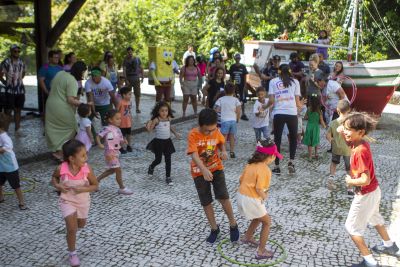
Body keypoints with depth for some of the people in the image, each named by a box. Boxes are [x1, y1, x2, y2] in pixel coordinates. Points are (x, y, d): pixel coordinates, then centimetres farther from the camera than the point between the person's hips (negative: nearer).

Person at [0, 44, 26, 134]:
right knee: (8, 111, -3)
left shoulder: (22, 63, 7)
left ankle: (16, 130, 20)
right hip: (10, 91, -5)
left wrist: (18, 81, 12)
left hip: (20, 90, 5)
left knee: (18, 110, 11)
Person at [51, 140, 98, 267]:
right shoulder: (61, 169, -22)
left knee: (81, 224, 24)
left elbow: (95, 185, -10)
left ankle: (71, 221, 62)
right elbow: (54, 177, 3)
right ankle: (72, 253, 16)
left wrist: (83, 189, -27)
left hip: (83, 201, 2)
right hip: (67, 201, -2)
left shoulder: (87, 169, -22)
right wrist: (57, 186, -17)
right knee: (72, 229, -8)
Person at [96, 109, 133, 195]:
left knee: (113, 170, 20)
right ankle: (122, 188, 12)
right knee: (118, 170, -2)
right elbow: (98, 136, -18)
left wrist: (123, 141, -7)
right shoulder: (108, 129, -18)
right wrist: (100, 144, -32)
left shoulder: (117, 129, 7)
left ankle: (97, 179, 34)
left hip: (116, 152, 9)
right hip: (110, 153, -9)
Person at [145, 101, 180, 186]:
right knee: (158, 160, 5)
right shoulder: (156, 120, -14)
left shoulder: (168, 118, 0)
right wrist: (148, 125, -33)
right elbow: (150, 129, -14)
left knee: (168, 160, 4)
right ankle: (151, 167, 39)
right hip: (159, 142, -4)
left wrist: (175, 133, 19)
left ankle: (168, 177, 13)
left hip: (167, 141, 4)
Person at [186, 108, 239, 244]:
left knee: (223, 197, -9)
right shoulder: (193, 135, -22)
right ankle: (214, 228, 25)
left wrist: (223, 151, -10)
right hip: (200, 172, -1)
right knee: (206, 202, 6)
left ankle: (233, 225, 13)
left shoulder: (216, 131, -9)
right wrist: (204, 170, -48)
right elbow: (194, 155, -32)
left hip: (216, 168, 2)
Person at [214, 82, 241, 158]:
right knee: (232, 137, 12)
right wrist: (237, 119, 11)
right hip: (233, 120, 2)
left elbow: (217, 110, -5)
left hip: (224, 121, -2)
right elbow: (238, 111, -3)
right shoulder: (235, 100, 0)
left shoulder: (221, 99, -2)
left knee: (224, 137, 4)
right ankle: (232, 152, 14)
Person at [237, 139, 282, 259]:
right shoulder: (264, 169, -18)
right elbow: (259, 189, -22)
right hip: (251, 200, -8)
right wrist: (264, 196, -3)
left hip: (241, 195, 8)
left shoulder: (250, 164, 6)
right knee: (267, 222, 12)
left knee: (259, 217, 32)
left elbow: (241, 180, 10)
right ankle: (261, 251, 15)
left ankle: (247, 237, 48)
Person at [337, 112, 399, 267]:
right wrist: (342, 131, -10)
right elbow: (344, 135, 12)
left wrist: (350, 181, -17)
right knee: (374, 218, 32)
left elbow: (365, 180, -35)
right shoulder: (360, 142, -8)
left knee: (352, 227, 5)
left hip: (365, 195, -9)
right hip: (374, 191, 9)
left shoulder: (360, 151, -33)